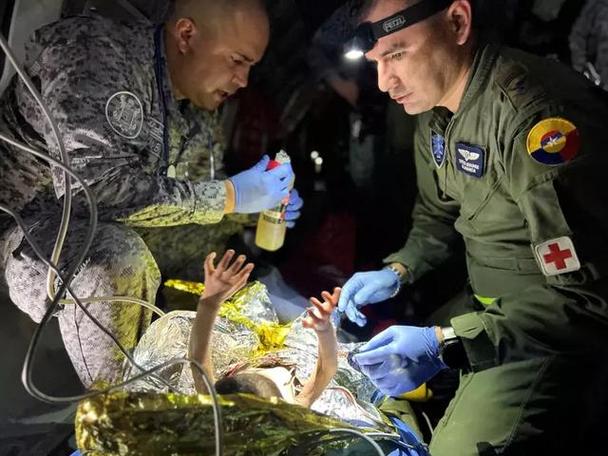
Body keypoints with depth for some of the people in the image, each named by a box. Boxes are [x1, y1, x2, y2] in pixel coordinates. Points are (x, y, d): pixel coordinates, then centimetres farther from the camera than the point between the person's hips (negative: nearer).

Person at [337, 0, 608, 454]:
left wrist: (445, 344, -31)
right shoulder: (433, 112, 2)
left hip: (572, 323, -8)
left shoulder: (535, 110, -27)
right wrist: (396, 271, 0)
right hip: (492, 306, 9)